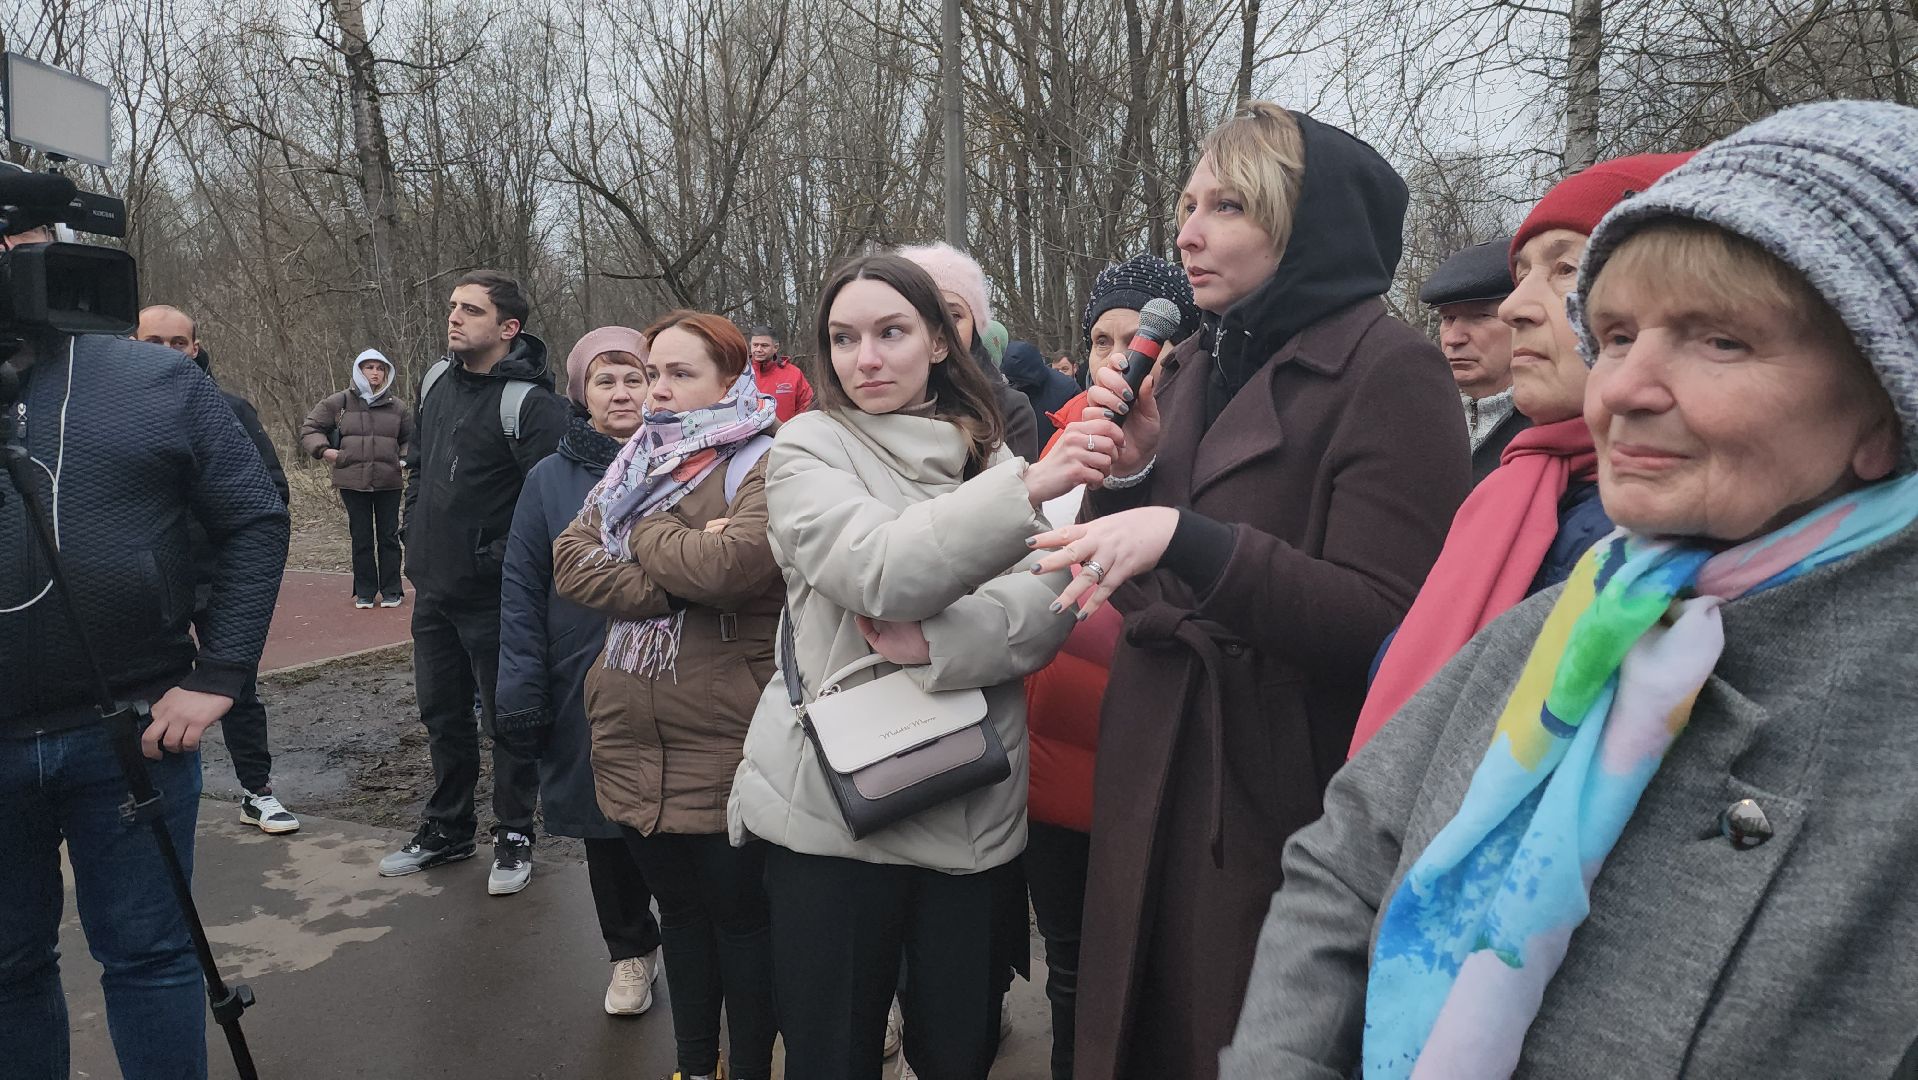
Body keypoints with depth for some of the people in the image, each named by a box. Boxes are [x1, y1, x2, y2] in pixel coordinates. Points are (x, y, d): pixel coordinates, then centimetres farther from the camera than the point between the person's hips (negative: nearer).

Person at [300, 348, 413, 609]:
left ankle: (391, 591, 15)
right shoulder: (339, 403, 2)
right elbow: (309, 428, 9)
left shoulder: (397, 407, 6)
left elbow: (410, 438, 19)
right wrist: (323, 450, -6)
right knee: (361, 538, 7)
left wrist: (405, 460, 2)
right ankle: (364, 591, 17)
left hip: (389, 482, 1)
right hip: (353, 482, -1)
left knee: (388, 536, 6)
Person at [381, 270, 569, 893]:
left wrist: (498, 560, -19)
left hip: (494, 597, -8)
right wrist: (413, 536, 12)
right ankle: (447, 829, 34)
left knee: (507, 719, 7)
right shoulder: (436, 382, 8)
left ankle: (514, 838, 23)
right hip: (432, 589, 8)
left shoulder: (530, 402, -18)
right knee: (442, 715, 18)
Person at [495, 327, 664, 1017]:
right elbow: (521, 590, 3)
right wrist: (521, 691, -3)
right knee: (605, 824, 12)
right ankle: (630, 950, 33)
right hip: (586, 692, 2)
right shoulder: (551, 480, 3)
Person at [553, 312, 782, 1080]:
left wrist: (640, 534, -11)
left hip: (724, 743, -6)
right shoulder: (637, 463, 11)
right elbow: (570, 562, -2)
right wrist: (676, 577, -16)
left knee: (738, 912, 9)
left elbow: (730, 564, -29)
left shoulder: (768, 465, -10)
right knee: (677, 906, 19)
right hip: (633, 737, 7)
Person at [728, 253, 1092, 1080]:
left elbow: (1050, 603, -3)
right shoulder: (808, 449, -2)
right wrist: (1026, 489, -31)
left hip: (975, 810, 3)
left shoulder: (987, 454, 9)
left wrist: (937, 644, -20)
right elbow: (880, 572, -21)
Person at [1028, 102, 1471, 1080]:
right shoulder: (1191, 370, 10)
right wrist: (1125, 477, -5)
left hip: (1282, 798, -6)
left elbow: (1380, 623, -19)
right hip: (1155, 786, 7)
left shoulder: (1386, 369, -11)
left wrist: (1184, 537, -29)